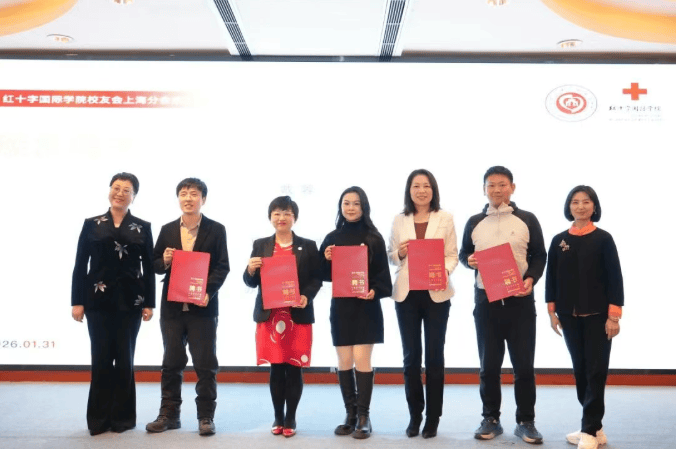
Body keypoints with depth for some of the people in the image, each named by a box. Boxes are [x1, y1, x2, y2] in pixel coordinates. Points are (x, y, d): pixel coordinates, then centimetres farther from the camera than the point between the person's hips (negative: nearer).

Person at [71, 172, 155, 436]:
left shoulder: (143, 228, 6)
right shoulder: (92, 224, 6)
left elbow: (149, 269, 4)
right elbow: (80, 265, 4)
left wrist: (149, 303, -2)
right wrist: (77, 301, -2)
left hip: (130, 302, 0)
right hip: (98, 300, 0)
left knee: (124, 359, 5)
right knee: (101, 359, 2)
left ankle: (123, 416, 16)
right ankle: (99, 418, 14)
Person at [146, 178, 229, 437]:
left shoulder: (216, 230, 1)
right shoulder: (167, 230, 10)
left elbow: (222, 267, -5)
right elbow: (154, 265, 12)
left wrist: (208, 292, -20)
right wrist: (164, 261, -11)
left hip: (203, 306, -3)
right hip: (172, 306, 3)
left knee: (205, 364, 1)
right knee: (171, 363, 10)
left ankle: (206, 416, 11)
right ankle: (169, 414, 21)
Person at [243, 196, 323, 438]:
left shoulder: (308, 246, 4)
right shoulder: (260, 245, 8)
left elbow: (317, 279, 2)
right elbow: (251, 282, 7)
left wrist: (307, 296, -16)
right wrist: (250, 270, -14)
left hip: (298, 315, -1)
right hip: (269, 315, 1)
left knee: (294, 368, 3)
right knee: (276, 368, 6)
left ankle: (291, 418, 15)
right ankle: (278, 417, 18)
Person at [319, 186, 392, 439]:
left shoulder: (373, 237, 1)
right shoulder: (332, 237, 8)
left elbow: (382, 272, -2)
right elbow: (324, 275, 7)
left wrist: (375, 291, -20)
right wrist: (326, 260, -12)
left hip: (366, 306, -3)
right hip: (340, 306, 3)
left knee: (361, 360, -6)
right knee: (344, 362, 6)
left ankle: (364, 416, 4)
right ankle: (350, 415, 16)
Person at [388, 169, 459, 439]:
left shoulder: (445, 219, 3)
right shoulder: (399, 221, 7)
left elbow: (452, 255, -1)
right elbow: (391, 256, 9)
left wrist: (444, 272, -20)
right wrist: (400, 253, -13)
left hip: (436, 293, -1)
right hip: (406, 293, 1)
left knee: (434, 355, 4)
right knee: (411, 355, 6)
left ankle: (433, 418, 15)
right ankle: (414, 415, 19)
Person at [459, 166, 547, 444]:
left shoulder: (527, 220, 3)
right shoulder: (474, 223, 8)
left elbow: (539, 256, 4)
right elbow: (463, 254, 14)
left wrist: (531, 279, -14)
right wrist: (469, 261, -9)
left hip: (520, 300, -1)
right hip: (485, 300, 2)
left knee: (523, 365, 3)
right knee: (489, 365, 8)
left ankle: (526, 421, 16)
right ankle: (491, 419, 20)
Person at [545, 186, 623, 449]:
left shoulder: (603, 239, -2)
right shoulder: (559, 240, 6)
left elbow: (614, 278, -5)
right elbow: (551, 277, 8)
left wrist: (613, 315, -10)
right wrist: (552, 311, 3)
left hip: (597, 315, -3)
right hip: (570, 316, 3)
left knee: (596, 371, -3)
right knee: (580, 370, 8)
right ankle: (594, 428, 18)